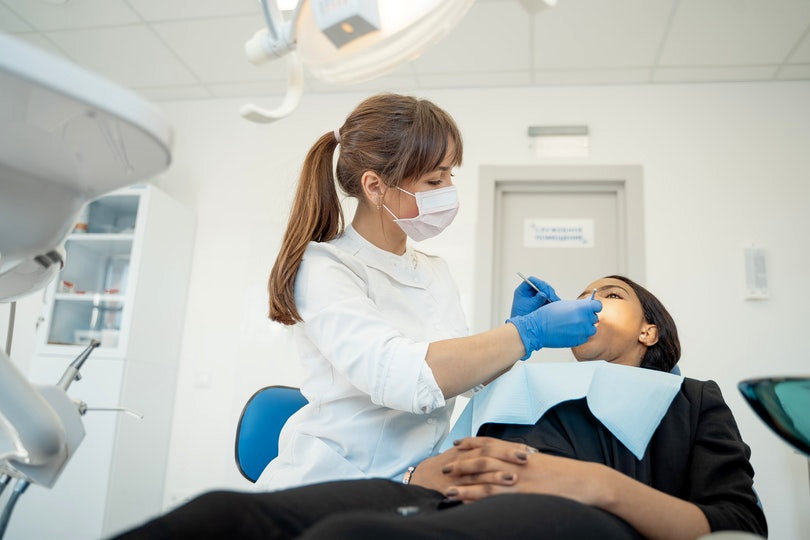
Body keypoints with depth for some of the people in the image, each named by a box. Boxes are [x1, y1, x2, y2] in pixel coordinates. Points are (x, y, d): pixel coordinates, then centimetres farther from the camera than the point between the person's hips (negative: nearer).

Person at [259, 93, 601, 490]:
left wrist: (515, 324, -2)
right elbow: (398, 375, -26)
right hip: (328, 486, -5)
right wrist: (528, 331, -21)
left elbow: (463, 373, 13)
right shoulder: (323, 268, -11)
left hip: (415, 482, 5)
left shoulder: (435, 271, 9)